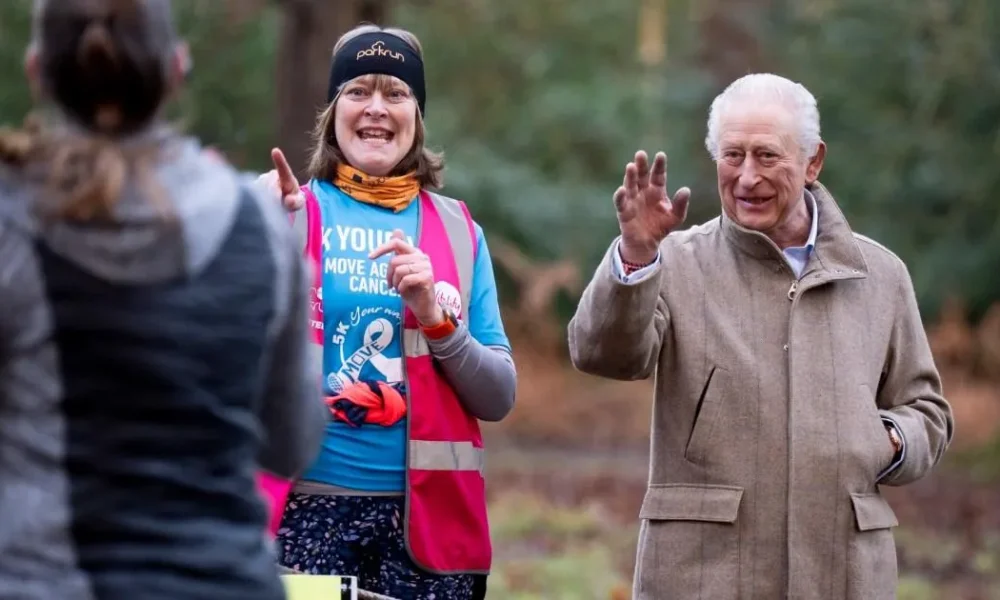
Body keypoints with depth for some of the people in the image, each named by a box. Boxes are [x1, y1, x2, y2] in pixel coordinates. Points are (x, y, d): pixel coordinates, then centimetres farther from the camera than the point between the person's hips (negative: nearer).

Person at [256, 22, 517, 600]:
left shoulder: (458, 231, 8)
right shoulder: (293, 213, 3)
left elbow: (498, 398, 6)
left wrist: (435, 318, -10)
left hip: (428, 511, 2)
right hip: (311, 504, -1)